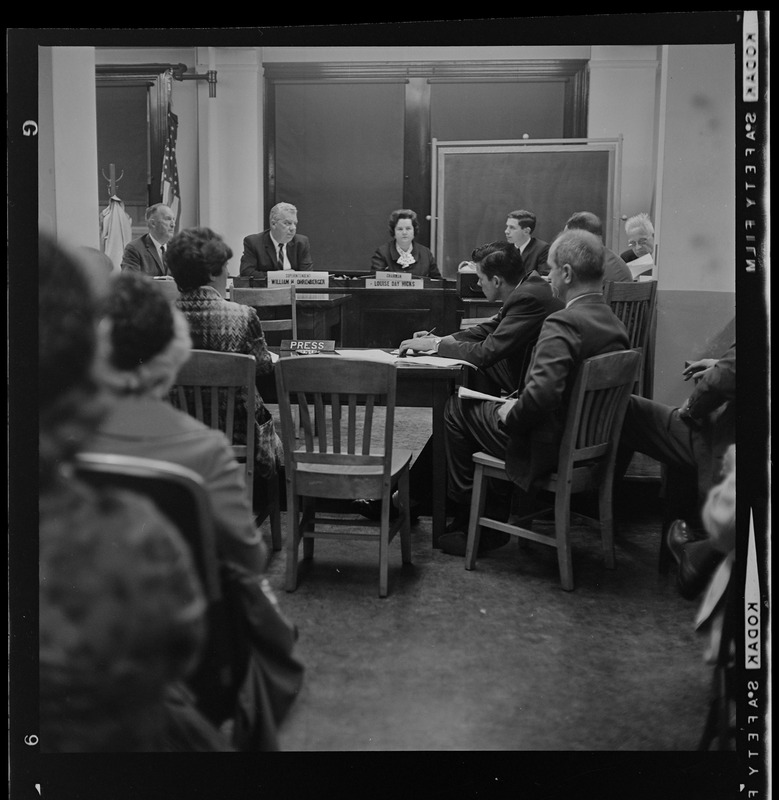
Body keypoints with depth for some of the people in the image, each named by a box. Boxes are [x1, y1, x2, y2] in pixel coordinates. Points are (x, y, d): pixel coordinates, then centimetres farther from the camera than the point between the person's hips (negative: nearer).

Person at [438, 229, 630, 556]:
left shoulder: (563, 323, -25)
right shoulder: (615, 324, 2)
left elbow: (542, 392, -35)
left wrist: (511, 416, -14)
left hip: (549, 448, -9)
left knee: (456, 408, 8)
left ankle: (469, 519, 20)